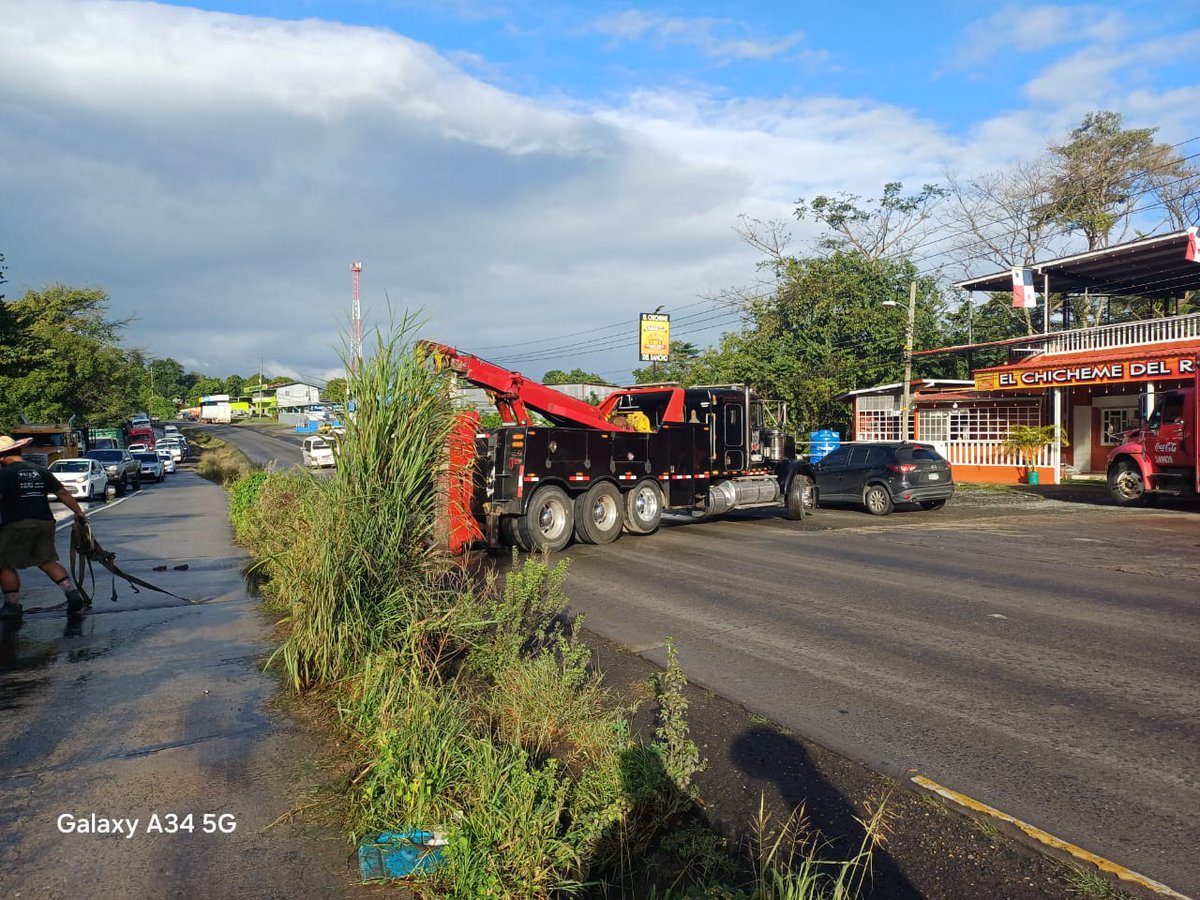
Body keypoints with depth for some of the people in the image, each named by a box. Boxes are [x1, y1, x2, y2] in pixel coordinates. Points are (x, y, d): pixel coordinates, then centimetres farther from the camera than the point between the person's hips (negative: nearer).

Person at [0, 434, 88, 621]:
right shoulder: (41, 471, 12)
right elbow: (63, 493, 14)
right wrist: (79, 512, 21)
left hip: (17, 525, -6)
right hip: (45, 521, 6)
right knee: (48, 561, 13)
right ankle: (72, 593, -3)